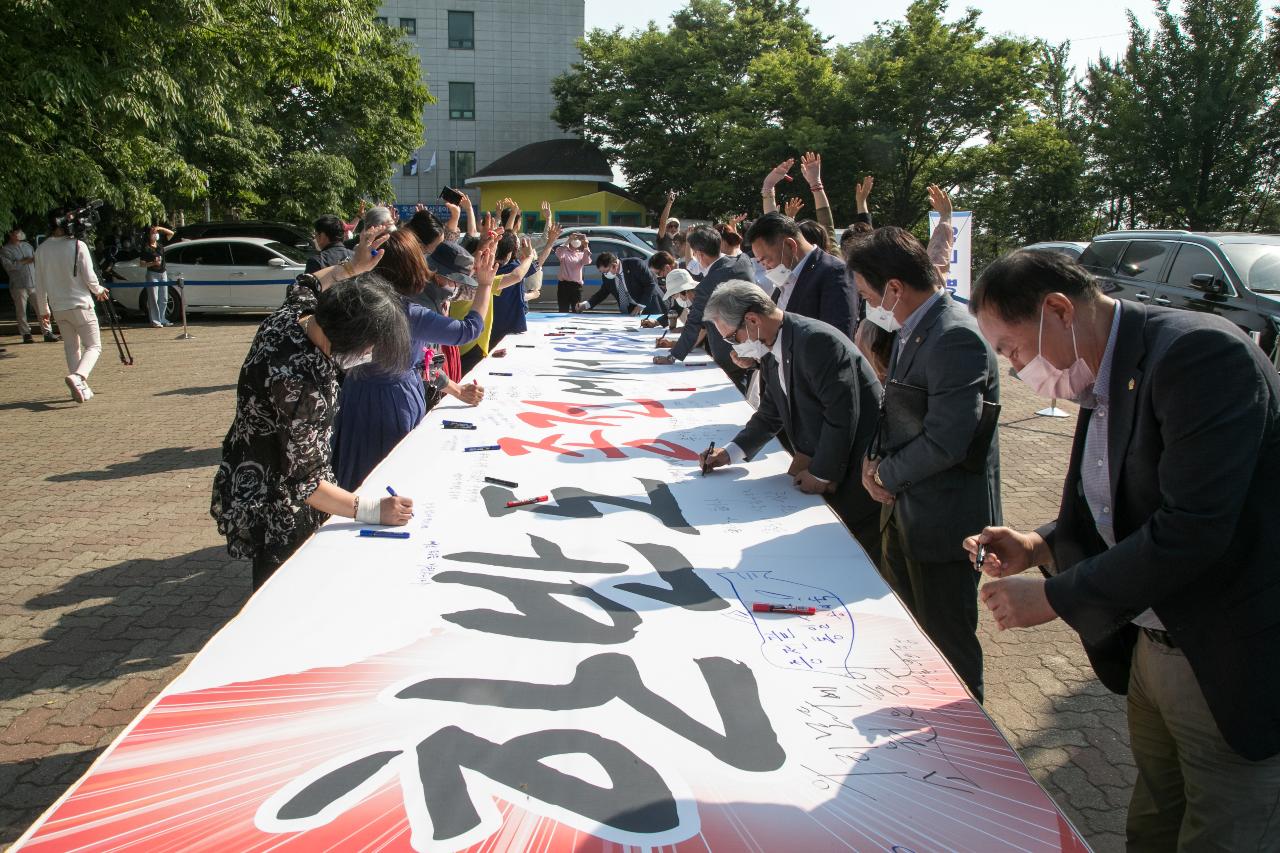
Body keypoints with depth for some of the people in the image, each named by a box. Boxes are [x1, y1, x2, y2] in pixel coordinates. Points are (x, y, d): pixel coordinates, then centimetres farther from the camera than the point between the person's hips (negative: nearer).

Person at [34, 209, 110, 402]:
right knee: (93, 346, 1)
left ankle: (80, 388, 15)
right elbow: (89, 277, -12)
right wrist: (99, 290, 10)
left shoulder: (41, 249, 2)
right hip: (80, 305, -5)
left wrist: (44, 309, 18)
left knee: (71, 346, 17)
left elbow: (40, 283, 8)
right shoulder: (77, 245, -12)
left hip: (58, 308, 5)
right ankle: (77, 377, -23)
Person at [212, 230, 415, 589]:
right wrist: (372, 509, -29)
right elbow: (302, 480, -29)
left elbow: (307, 285, 18)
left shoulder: (290, 315, -9)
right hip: (274, 511, -9)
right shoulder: (300, 382, -35)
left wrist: (353, 266, 8)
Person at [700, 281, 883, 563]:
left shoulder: (818, 341, -24)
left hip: (856, 467, -8)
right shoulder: (771, 354, 5)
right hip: (817, 465, 8)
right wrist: (732, 452, 4)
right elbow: (770, 414, 15)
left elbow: (842, 415, -24)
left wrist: (821, 474, -15)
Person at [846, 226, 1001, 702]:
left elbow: (945, 442, -27)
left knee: (947, 646, 7)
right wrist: (877, 460, -1)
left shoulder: (955, 338, -24)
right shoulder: (913, 330, 7)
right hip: (905, 511, 10)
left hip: (942, 520, -10)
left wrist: (886, 474, -12)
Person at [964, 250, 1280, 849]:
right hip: (1153, 647, 8)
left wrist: (1052, 596, -22)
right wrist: (1038, 546, -2)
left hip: (1229, 665, -8)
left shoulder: (1199, 352, -23)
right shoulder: (1103, 380, 5)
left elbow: (1191, 528, -30)